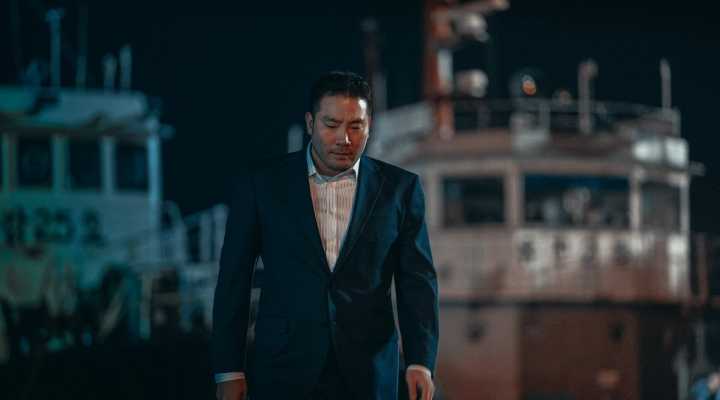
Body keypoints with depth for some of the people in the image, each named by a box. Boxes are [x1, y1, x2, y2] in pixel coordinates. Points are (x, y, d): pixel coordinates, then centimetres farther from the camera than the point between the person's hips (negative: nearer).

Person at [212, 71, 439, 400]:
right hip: (284, 373, -1)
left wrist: (420, 362, -11)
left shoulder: (399, 188, 3)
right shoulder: (262, 184, 1)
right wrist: (228, 370, -1)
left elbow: (417, 281, 1)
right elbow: (234, 281, 3)